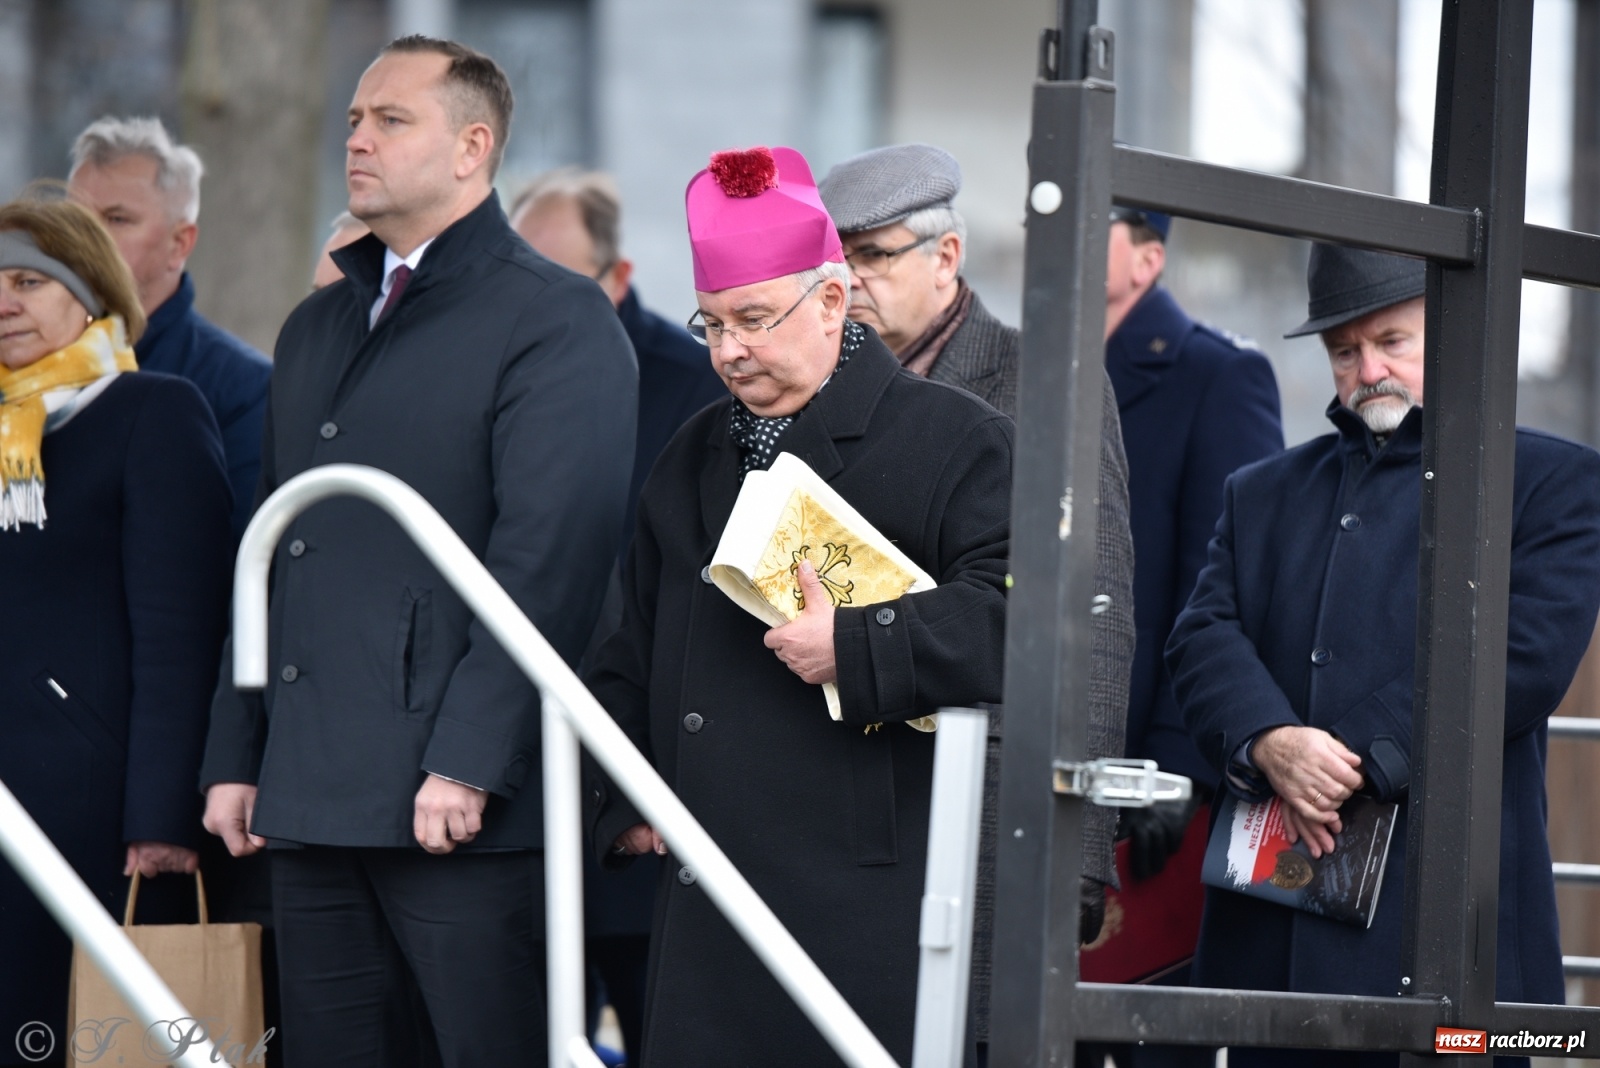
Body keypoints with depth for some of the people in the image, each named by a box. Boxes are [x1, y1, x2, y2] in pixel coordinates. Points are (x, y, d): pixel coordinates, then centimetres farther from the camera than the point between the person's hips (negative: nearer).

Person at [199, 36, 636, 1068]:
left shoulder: (557, 318, -5)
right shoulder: (317, 328, 21)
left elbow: (550, 563, -14)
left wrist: (469, 762, -20)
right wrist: (235, 753, 15)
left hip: (465, 802, -8)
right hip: (312, 794, 8)